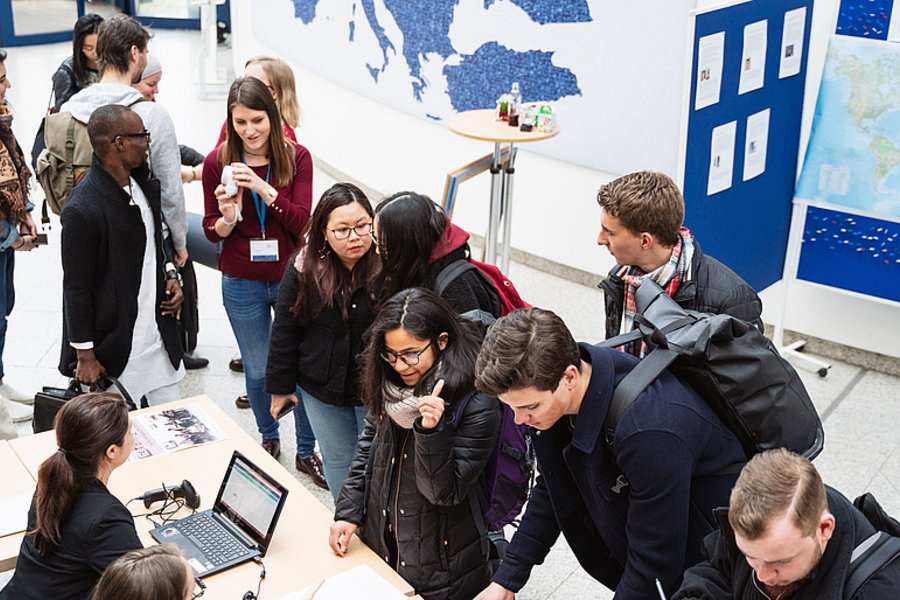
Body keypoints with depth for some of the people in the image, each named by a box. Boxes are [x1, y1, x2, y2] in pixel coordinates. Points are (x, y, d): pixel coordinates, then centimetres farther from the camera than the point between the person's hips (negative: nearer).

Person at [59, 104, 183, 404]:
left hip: (159, 332, 8)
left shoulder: (144, 183, 4)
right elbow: (77, 289, -16)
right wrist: (85, 356, -11)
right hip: (115, 344, -8)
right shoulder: (83, 210, -22)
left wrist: (170, 274, 4)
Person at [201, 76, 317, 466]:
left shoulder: (296, 157, -8)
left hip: (291, 277, 0)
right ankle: (269, 439, 38)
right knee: (258, 370, 14)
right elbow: (211, 232, -1)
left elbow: (302, 222, -15)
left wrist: (264, 189, -28)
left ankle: (307, 449, 27)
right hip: (242, 284, 0)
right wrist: (227, 218, -24)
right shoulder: (217, 163, -7)